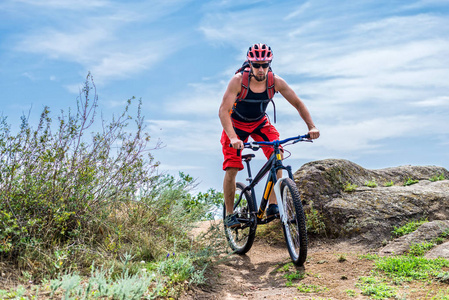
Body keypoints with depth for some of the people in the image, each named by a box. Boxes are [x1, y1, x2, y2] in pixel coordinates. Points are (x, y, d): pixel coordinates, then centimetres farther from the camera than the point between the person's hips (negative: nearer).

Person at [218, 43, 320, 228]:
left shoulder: (276, 82, -22)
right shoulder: (238, 81, -30)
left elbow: (298, 104, -15)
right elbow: (223, 110, -35)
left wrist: (311, 127, -30)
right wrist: (233, 138, -49)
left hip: (260, 123, 3)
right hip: (237, 124, -2)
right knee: (231, 169, -12)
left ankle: (272, 206, -12)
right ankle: (229, 214, 5)